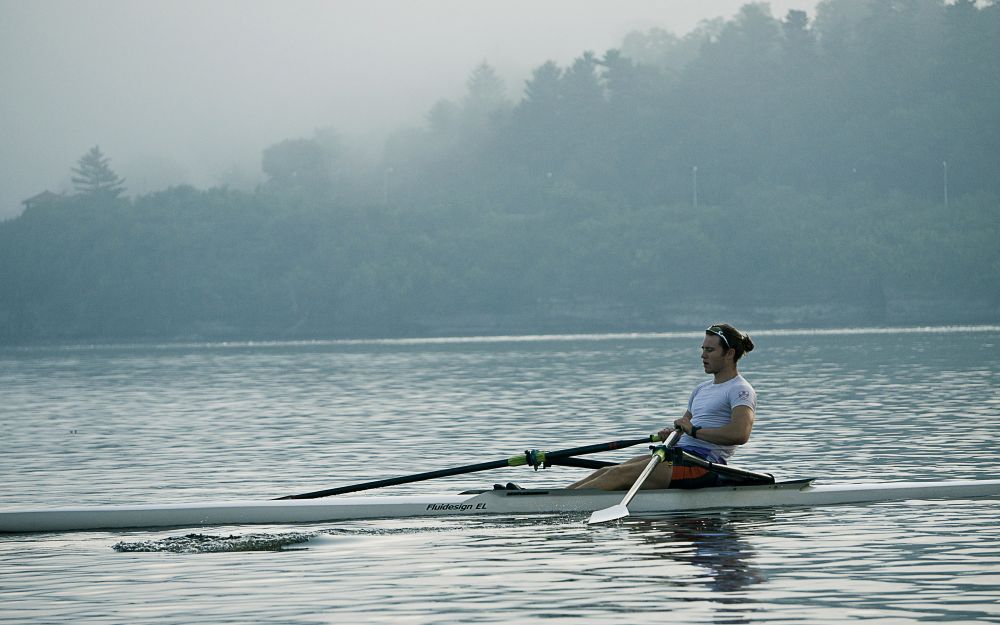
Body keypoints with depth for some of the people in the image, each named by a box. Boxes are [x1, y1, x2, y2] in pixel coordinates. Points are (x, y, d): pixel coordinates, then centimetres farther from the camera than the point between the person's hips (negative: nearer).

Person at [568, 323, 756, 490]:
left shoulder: (741, 390, -5)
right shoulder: (702, 389, 25)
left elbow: (740, 434, -22)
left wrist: (695, 431, -18)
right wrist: (670, 434, 2)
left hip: (703, 465, -9)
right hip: (680, 455, 9)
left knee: (620, 475, -20)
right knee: (606, 472, -5)